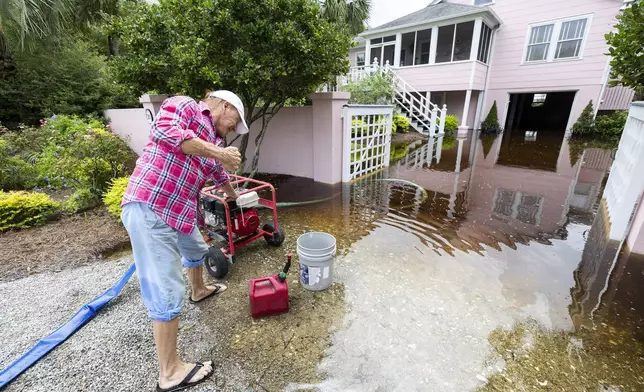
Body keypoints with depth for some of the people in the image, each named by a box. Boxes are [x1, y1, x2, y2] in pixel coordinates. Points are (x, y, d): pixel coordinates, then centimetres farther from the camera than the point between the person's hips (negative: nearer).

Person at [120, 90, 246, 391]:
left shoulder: (214, 138, 21)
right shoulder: (185, 105, -1)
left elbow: (218, 174, 33)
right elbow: (164, 130, -22)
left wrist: (236, 198, 47)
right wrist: (216, 152, -19)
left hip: (179, 210, 10)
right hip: (148, 209, -10)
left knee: (196, 250, 32)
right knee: (168, 292, -6)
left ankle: (198, 290, 61)